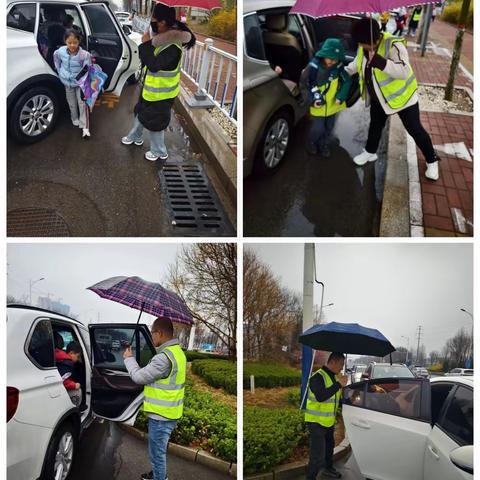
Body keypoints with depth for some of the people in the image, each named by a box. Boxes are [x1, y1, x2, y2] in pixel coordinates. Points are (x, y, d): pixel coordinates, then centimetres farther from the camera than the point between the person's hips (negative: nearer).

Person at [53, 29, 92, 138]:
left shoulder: (84, 55, -26)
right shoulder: (61, 51, -16)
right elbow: (55, 56, 9)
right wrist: (59, 70, 10)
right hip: (67, 82, 3)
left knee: (82, 104, -3)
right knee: (72, 103, 20)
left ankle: (85, 127, 3)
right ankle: (75, 119, 43)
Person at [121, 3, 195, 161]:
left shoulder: (172, 47, -32)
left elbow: (154, 65, -36)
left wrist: (146, 44, -29)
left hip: (160, 93, -9)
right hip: (150, 88, 9)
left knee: (154, 122, 8)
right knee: (141, 113, 28)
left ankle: (160, 152, 30)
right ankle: (135, 137, 53)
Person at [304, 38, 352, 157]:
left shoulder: (338, 66, -12)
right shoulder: (314, 66, -22)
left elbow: (346, 81, -3)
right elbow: (306, 85, -14)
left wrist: (340, 97, -15)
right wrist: (313, 100, -24)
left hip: (333, 103, 4)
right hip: (319, 105, -4)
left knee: (329, 127, 17)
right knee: (318, 128, 0)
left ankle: (323, 144, 41)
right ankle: (311, 143, 30)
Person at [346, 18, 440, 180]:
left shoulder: (394, 45, -31)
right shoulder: (363, 47, -7)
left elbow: (404, 71, -42)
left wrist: (381, 63, -52)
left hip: (402, 96, -6)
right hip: (378, 98, 7)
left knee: (415, 130, 2)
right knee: (375, 125, 24)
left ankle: (432, 161, 18)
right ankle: (370, 152, 48)